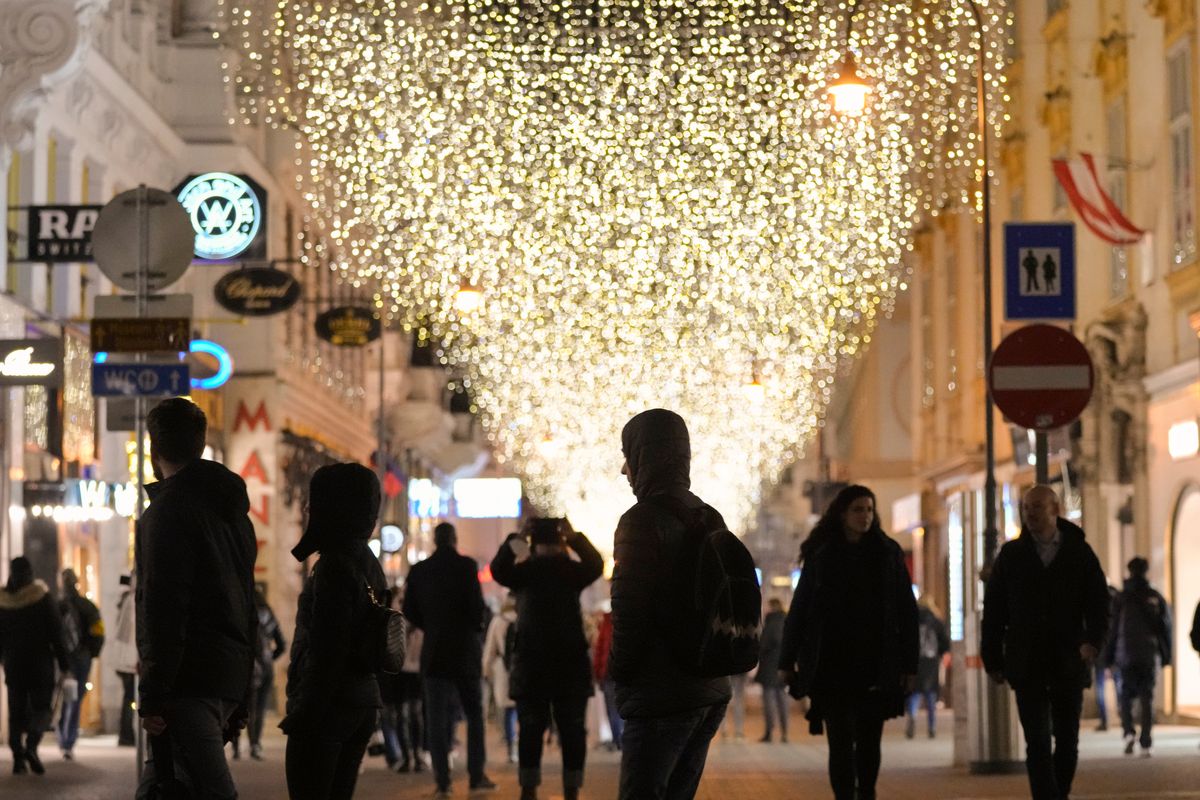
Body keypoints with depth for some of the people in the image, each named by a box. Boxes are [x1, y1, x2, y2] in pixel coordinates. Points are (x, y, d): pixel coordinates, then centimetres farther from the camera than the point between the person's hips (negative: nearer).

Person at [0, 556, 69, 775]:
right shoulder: (42, 597, -8)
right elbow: (56, 634, -8)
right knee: (41, 708, 2)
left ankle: (18, 758, 2)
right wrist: (64, 666, -3)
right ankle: (31, 745, -24)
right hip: (40, 663, -3)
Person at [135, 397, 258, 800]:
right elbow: (247, 607, 22)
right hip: (230, 677, 9)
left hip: (188, 681, -9)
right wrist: (241, 702, 24)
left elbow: (163, 610, -16)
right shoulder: (234, 513, 20)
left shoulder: (167, 512, -7)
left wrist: (152, 696, -16)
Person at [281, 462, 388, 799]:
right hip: (364, 701, 9)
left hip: (328, 706, -9)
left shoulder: (334, 566, -14)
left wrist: (303, 716, -15)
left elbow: (327, 651, -18)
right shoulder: (369, 564, 13)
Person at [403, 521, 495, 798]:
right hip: (466, 650, -2)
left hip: (434, 651, 2)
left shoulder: (419, 570, 2)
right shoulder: (466, 566, -8)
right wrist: (476, 629, 5)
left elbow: (409, 611, 2)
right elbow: (477, 605, -14)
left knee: (436, 718, 2)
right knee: (474, 714, 11)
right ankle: (477, 776, 8)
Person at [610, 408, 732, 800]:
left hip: (661, 698, -8)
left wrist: (620, 676, -2)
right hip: (711, 693, 8)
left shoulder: (642, 520, -13)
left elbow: (629, 614, -16)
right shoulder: (709, 519, 12)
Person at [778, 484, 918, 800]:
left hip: (876, 668, 1)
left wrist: (909, 664, -2)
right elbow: (799, 609, 6)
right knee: (841, 744, -6)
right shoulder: (821, 556, 3)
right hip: (833, 666, -1)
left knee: (869, 742, 8)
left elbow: (907, 612, 3)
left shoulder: (888, 554, 4)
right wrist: (787, 661, 4)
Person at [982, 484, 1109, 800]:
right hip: (1027, 664, -1)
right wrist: (992, 659, 2)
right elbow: (994, 608, 6)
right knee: (1038, 741, -9)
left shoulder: (1080, 553, 4)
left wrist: (1093, 640, -18)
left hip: (1069, 663, 1)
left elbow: (1099, 602, 0)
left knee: (1067, 741, 8)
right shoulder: (1012, 554, 5)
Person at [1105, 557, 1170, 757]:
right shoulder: (1156, 598, 3)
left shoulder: (1121, 598, -2)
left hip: (1127, 655, -1)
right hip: (1150, 656, 1)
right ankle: (1146, 743, -3)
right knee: (1147, 698, 3)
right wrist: (1166, 656, 11)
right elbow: (1165, 627, 5)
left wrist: (1109, 656, 4)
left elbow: (1113, 628, -1)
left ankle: (1129, 732, -14)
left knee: (1126, 695, 9)